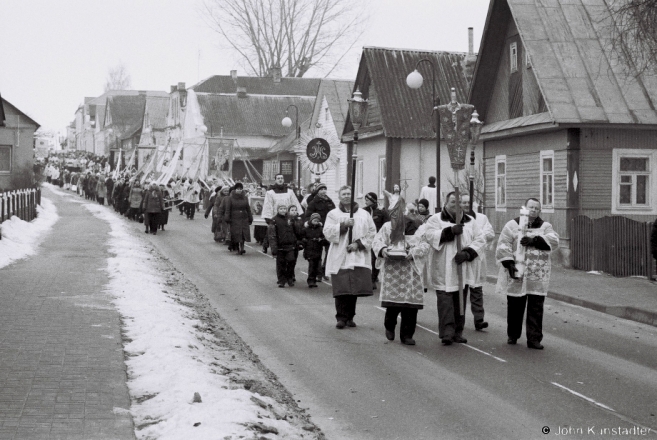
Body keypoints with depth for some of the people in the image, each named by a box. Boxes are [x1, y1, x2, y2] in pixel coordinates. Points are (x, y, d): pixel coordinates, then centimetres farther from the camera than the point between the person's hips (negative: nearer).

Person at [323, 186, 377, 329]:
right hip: (340, 258, -1)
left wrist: (358, 243, -7)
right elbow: (327, 232, -2)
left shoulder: (364, 215, 12)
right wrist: (343, 225, -13)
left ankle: (350, 317, 12)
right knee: (341, 289, -8)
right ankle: (341, 317, 1)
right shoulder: (333, 214, 10)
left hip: (359, 257, 1)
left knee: (355, 288, -1)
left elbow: (372, 232, 6)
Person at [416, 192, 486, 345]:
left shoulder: (470, 222, 14)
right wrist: (450, 231, -20)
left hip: (463, 268, 4)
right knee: (445, 299, -11)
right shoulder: (436, 219, 5)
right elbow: (429, 235, -12)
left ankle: (457, 332, 13)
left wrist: (467, 253, -12)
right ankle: (447, 332, -14)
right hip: (443, 269, -4)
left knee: (460, 301, 6)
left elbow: (480, 240, 5)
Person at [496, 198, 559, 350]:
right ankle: (512, 336, 24)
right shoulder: (512, 225, 3)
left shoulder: (545, 226, 10)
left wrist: (534, 240, -23)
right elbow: (503, 246, -5)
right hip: (516, 275, -1)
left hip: (538, 276, 1)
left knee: (536, 308, 0)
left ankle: (534, 339, 5)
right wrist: (509, 264, -17)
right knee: (515, 306, 8)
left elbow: (553, 241, -10)